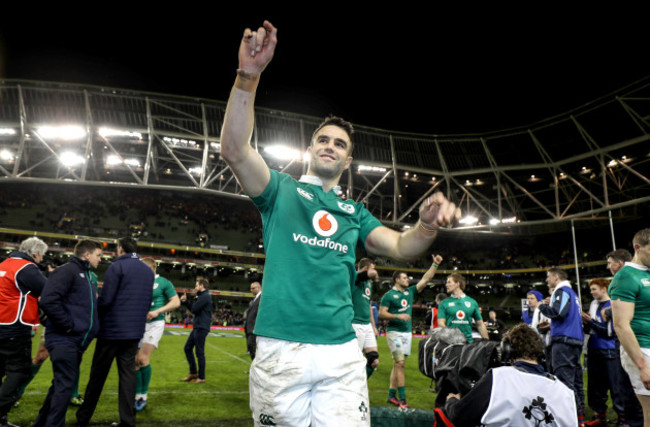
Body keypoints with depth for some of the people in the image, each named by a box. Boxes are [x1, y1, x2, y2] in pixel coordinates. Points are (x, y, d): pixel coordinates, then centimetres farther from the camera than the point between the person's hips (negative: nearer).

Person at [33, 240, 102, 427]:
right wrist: (68, 325, -19)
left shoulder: (88, 276, 18)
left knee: (63, 384, 16)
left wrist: (93, 329, 11)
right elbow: (48, 301, -24)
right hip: (63, 340, -9)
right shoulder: (67, 271, -12)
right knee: (65, 385, -7)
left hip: (77, 341, 9)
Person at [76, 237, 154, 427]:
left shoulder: (117, 266, -10)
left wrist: (96, 317, 3)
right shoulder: (149, 271, 10)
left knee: (98, 374, 9)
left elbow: (105, 299, -15)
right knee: (128, 373, 9)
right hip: (134, 332, 5)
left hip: (112, 329, -5)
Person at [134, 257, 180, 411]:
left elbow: (176, 302, -3)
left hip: (154, 324, -5)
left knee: (143, 359, -13)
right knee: (135, 361, 4)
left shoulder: (163, 282, -2)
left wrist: (157, 311, -14)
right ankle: (138, 396, 17)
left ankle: (143, 396, 3)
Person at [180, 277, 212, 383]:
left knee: (199, 352, -2)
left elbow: (194, 309, -18)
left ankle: (201, 377, 8)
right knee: (187, 348, 14)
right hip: (197, 327, 10)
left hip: (201, 328, -10)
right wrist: (185, 301, 12)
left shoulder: (205, 297, -15)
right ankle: (193, 373, 22)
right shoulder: (202, 296, 17)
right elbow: (194, 309, 18)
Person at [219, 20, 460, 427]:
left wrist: (428, 225, -16)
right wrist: (248, 76, -20)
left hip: (341, 351, 3)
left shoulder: (354, 212, 19)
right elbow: (235, 150, -8)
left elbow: (401, 247, 7)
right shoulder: (282, 190, 9)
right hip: (281, 347, -2)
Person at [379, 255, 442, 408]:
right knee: (400, 363, -10)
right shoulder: (389, 295, -6)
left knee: (398, 364, 10)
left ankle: (391, 395, 17)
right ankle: (402, 398, -7)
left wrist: (435, 264, 5)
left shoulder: (410, 292, 12)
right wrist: (398, 316, -18)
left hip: (408, 332, 7)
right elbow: (381, 314, -9)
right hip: (395, 332, -7)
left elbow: (426, 279, 11)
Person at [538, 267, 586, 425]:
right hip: (576, 341, 10)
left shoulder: (562, 291, -6)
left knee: (564, 379, -10)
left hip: (563, 340, -10)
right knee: (575, 379, 12)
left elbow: (558, 312, -20)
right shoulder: (573, 293, 22)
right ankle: (580, 414, 18)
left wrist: (542, 306, -3)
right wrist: (550, 304, 16)